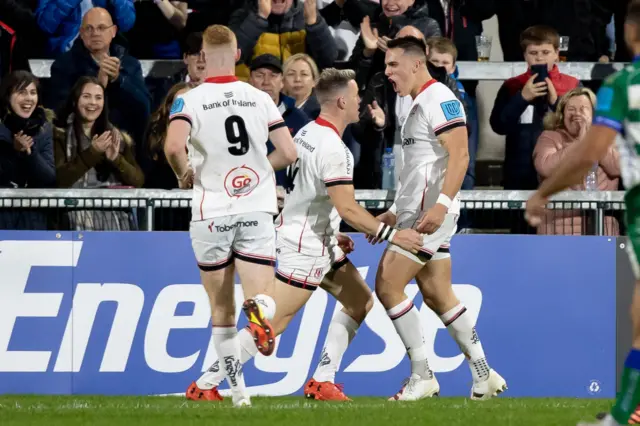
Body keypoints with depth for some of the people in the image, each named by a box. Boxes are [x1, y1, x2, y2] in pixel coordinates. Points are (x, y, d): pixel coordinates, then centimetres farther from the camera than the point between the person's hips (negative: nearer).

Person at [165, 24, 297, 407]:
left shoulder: (190, 100, -7)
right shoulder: (260, 99, 3)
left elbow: (173, 146, -24)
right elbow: (288, 152, 2)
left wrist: (185, 175, -3)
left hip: (212, 214, -1)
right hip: (257, 209, 1)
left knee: (222, 308, 12)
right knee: (261, 298, -4)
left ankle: (238, 389, 13)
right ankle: (260, 310, -40)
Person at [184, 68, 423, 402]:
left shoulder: (307, 133, 8)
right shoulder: (333, 149, -22)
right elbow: (347, 208, -26)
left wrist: (333, 235, 21)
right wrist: (392, 235, -21)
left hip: (318, 241, 10)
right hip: (305, 248, -10)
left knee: (360, 301, 13)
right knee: (273, 322, -7)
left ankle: (321, 381, 10)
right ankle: (205, 384, -3)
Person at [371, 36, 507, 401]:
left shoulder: (440, 99, -10)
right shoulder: (420, 104, 21)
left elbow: (459, 155, -20)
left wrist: (440, 205, -30)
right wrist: (395, 213, 25)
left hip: (431, 212, -10)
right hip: (417, 212, 10)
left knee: (388, 285, -12)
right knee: (437, 294, 10)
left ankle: (422, 377, -8)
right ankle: (484, 376, 13)